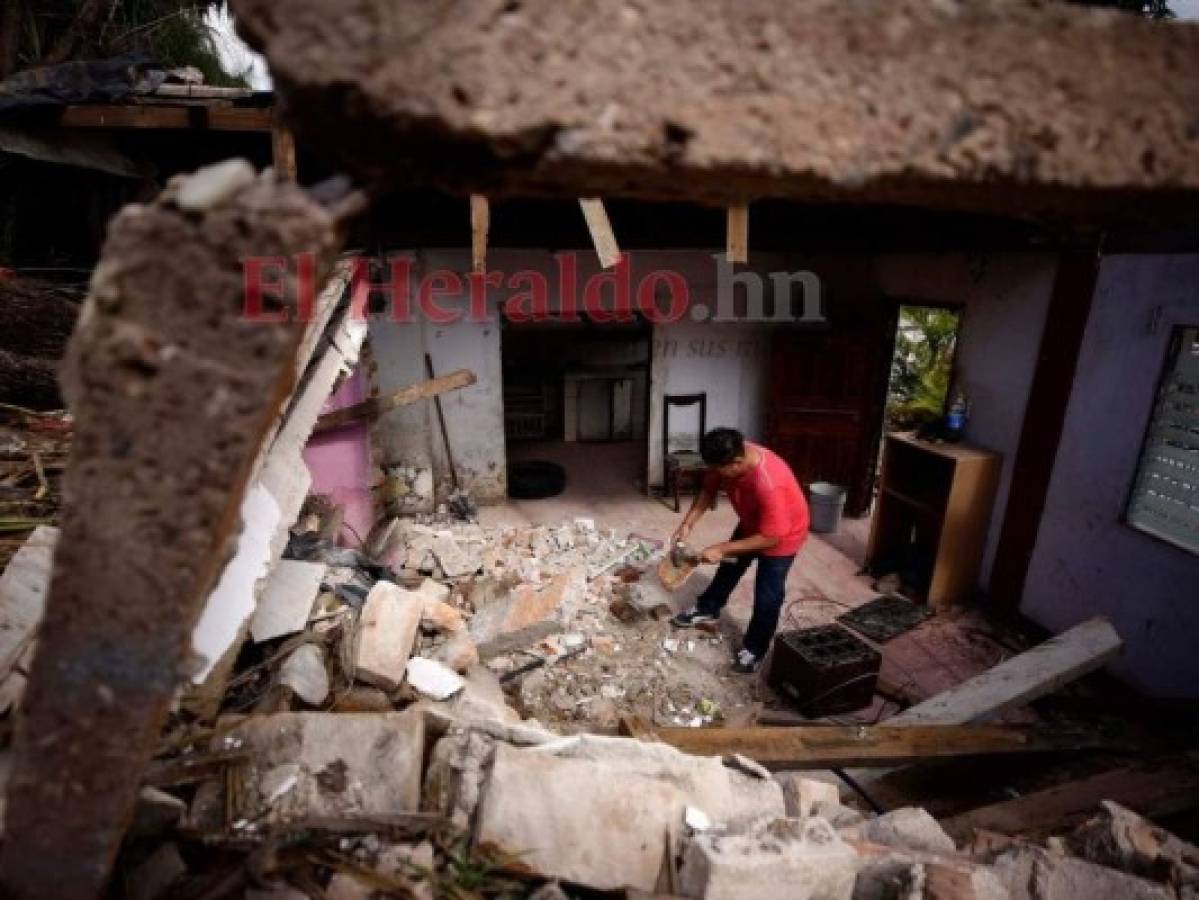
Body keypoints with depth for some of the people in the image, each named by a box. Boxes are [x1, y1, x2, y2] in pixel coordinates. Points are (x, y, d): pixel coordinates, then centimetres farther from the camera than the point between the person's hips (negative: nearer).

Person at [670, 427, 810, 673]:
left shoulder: (770, 485, -44)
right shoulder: (728, 458, -24)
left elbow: (771, 538, -35)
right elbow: (708, 490, -7)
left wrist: (722, 549, -33)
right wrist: (687, 524, -18)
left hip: (782, 535, -7)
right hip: (751, 523, 7)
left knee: (767, 596, 4)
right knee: (729, 566, 24)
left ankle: (754, 650, 26)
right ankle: (707, 609, 48)